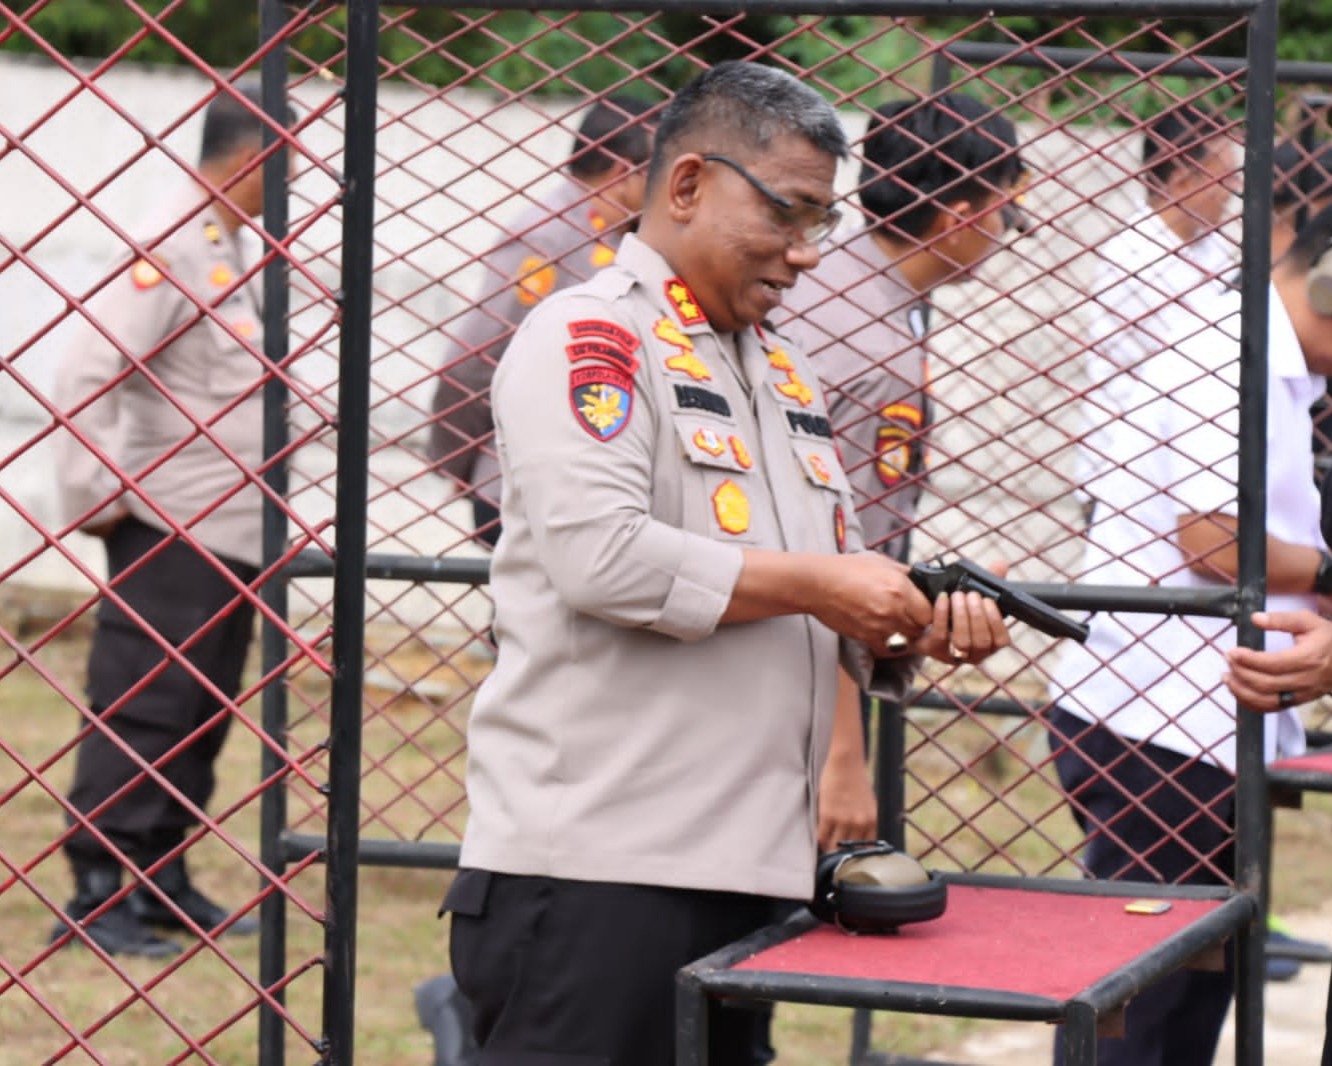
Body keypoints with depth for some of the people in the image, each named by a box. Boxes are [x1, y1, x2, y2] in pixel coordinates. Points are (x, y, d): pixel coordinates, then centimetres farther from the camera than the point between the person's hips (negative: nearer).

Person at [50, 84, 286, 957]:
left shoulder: (231, 253, 13)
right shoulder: (171, 250, -16)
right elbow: (89, 374, -22)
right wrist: (97, 498, -17)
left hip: (230, 535, 9)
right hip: (167, 534, -9)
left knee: (201, 719, 13)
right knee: (138, 718, -5)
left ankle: (161, 883, 20)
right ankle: (100, 895, -2)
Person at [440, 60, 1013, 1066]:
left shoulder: (785, 368, 21)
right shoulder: (590, 337, -7)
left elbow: (835, 581, 25)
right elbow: (601, 557, -20)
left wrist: (917, 626, 3)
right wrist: (811, 584, -13)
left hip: (749, 866, 9)